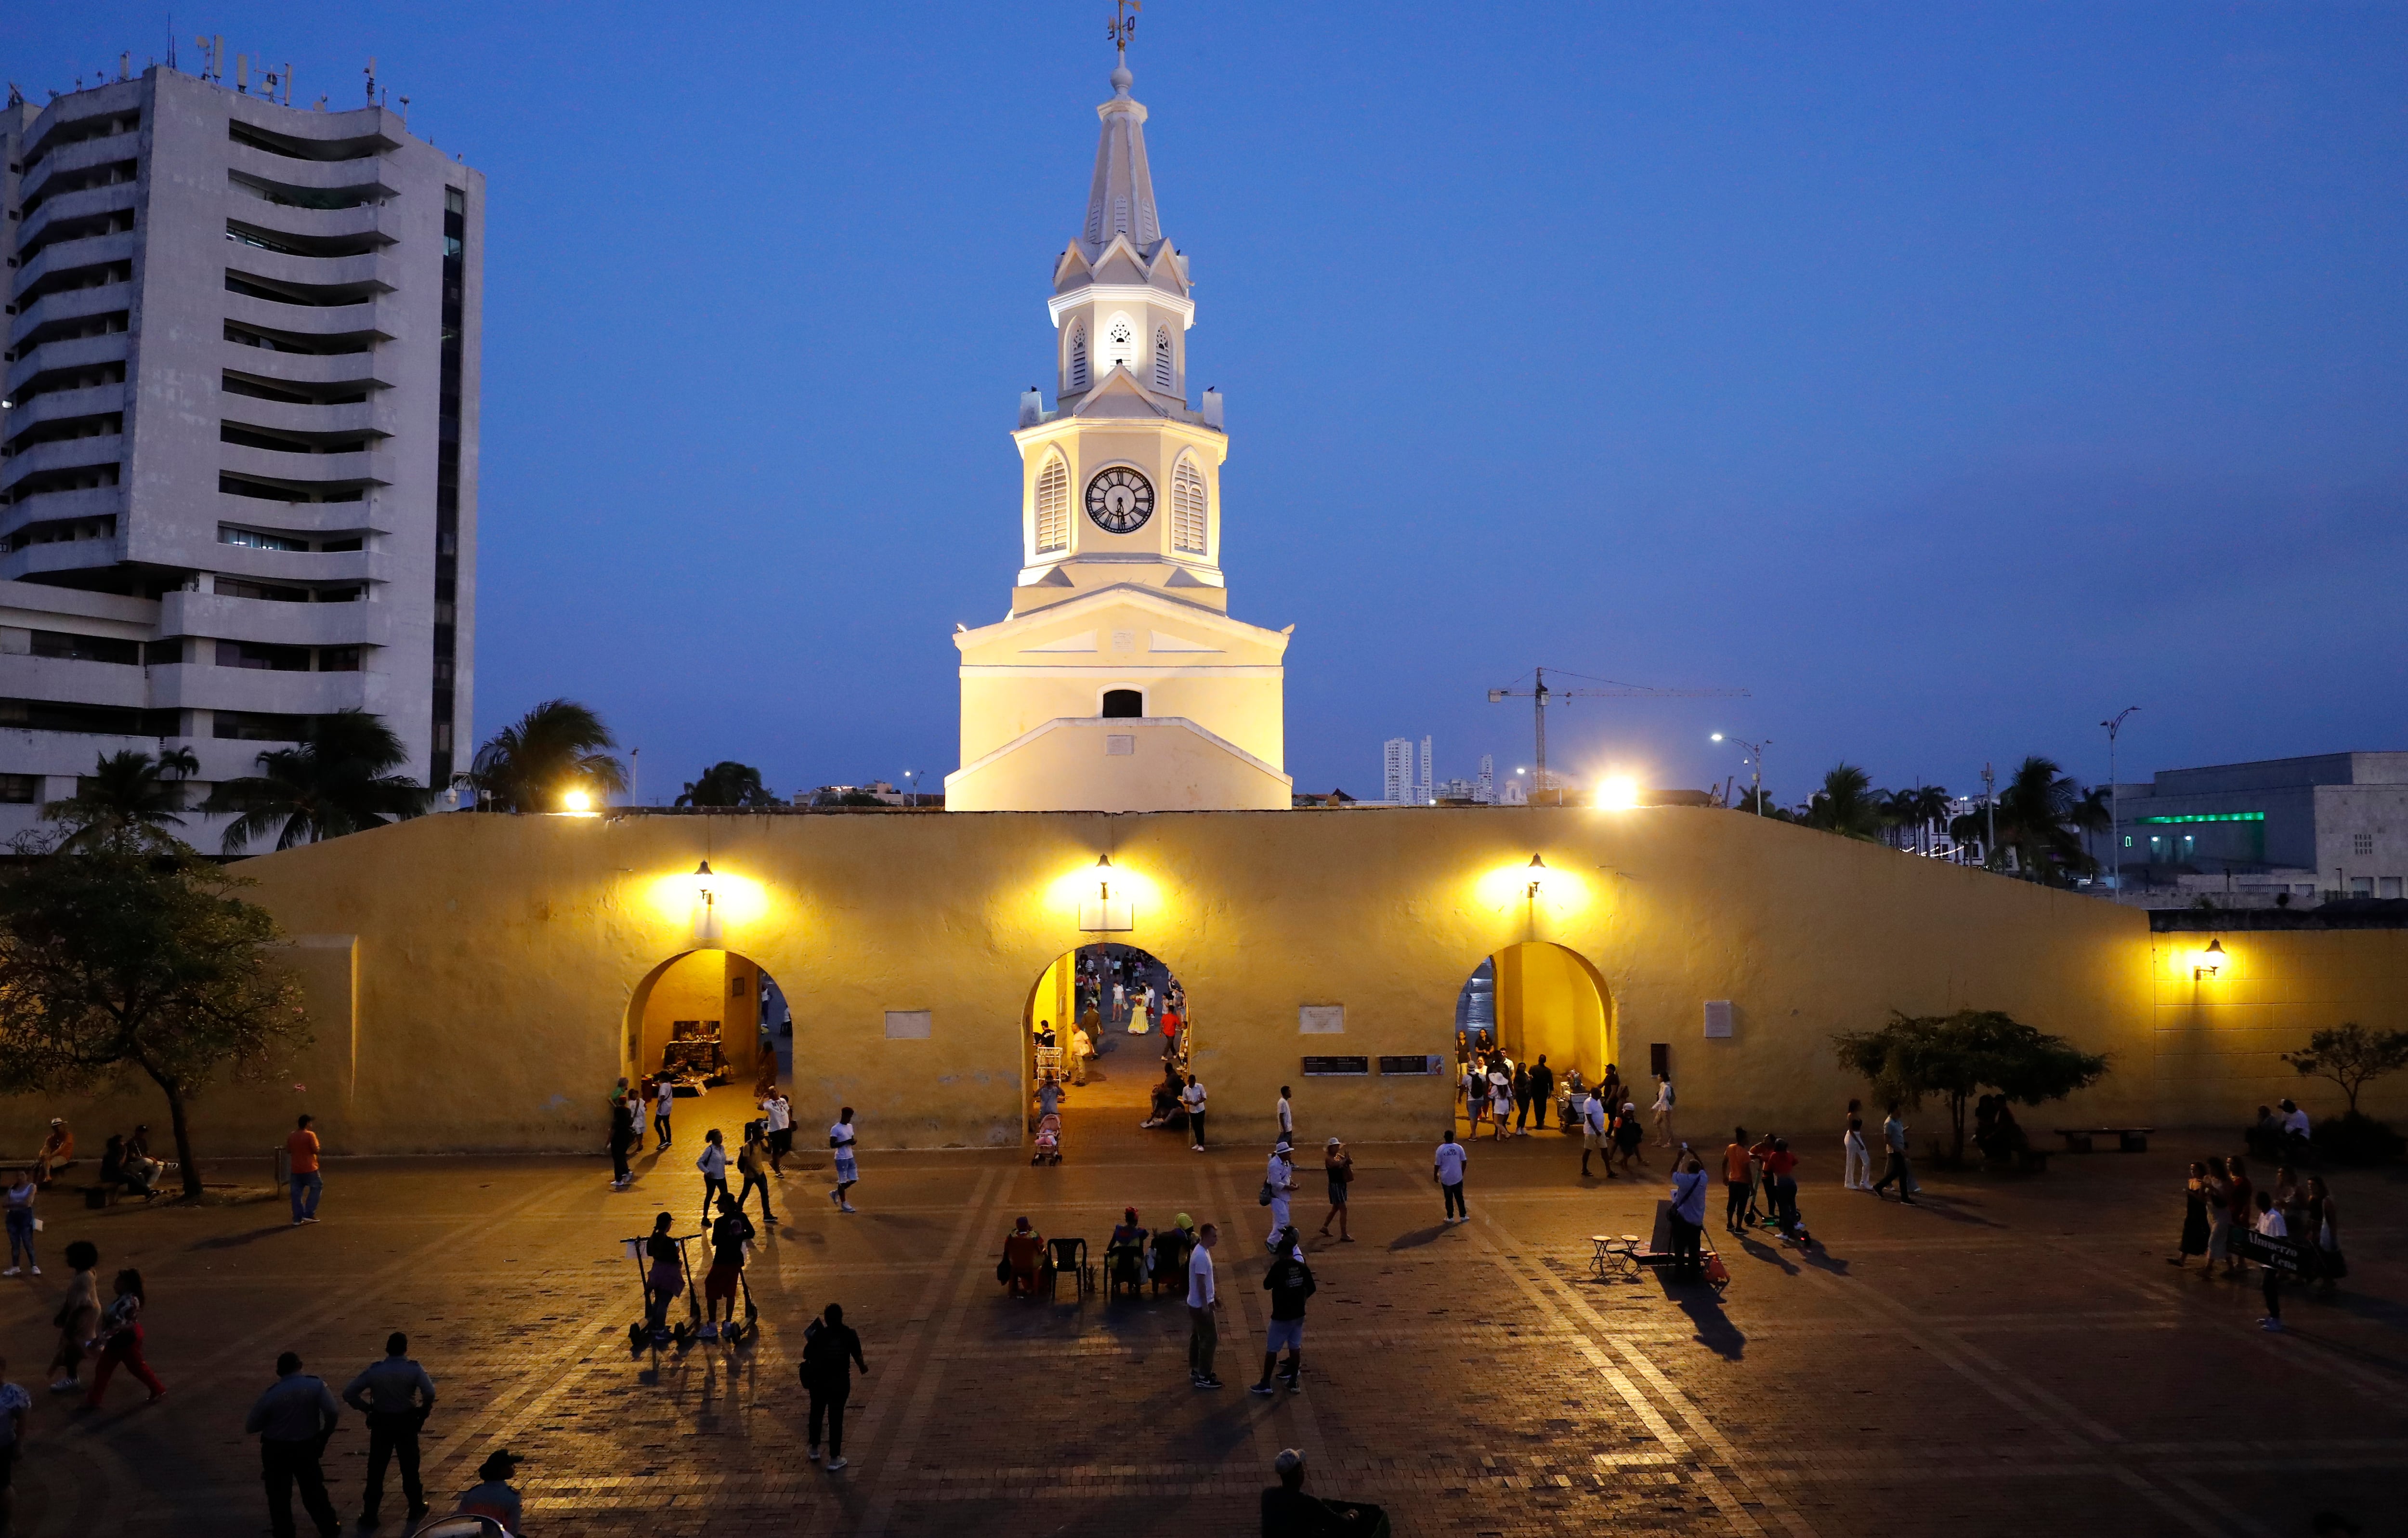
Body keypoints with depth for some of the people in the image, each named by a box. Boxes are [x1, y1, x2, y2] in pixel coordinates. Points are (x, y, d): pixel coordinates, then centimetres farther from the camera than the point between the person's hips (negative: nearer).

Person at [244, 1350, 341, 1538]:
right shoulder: (316, 1385, -11)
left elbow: (250, 1427, -5)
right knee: (313, 1489, 17)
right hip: (306, 1447, 1)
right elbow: (333, 1413, -19)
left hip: (276, 1451, -1)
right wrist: (325, 1434, -2)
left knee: (279, 1494, 16)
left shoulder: (271, 1394, -12)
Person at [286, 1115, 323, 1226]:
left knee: (297, 1193, 8)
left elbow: (288, 1151, 12)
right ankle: (309, 1214, 3)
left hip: (296, 1170, 5)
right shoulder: (310, 1135, -13)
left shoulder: (291, 1136, 4)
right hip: (309, 1169, -5)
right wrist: (321, 1151, 5)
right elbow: (316, 1150, -16)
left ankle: (297, 1219, 7)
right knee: (317, 1187, 10)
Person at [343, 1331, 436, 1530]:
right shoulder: (414, 1370, -12)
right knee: (409, 1466, 14)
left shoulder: (374, 1370, -6)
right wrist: (423, 1413, -7)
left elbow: (349, 1393, -7)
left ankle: (370, 1514, 15)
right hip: (407, 1422, -1)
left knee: (376, 1469, 11)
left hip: (381, 1423, 1)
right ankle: (416, 1508, 25)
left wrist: (367, 1408, 3)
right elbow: (430, 1393, -24)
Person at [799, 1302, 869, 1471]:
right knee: (836, 1418, 8)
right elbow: (857, 1356, -2)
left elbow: (807, 1354, -6)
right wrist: (863, 1368, 18)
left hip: (819, 1382, 0)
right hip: (840, 1383, 0)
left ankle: (814, 1450, 37)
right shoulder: (849, 1335, -11)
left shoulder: (819, 1335, -15)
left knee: (817, 1414, 23)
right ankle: (834, 1459, 11)